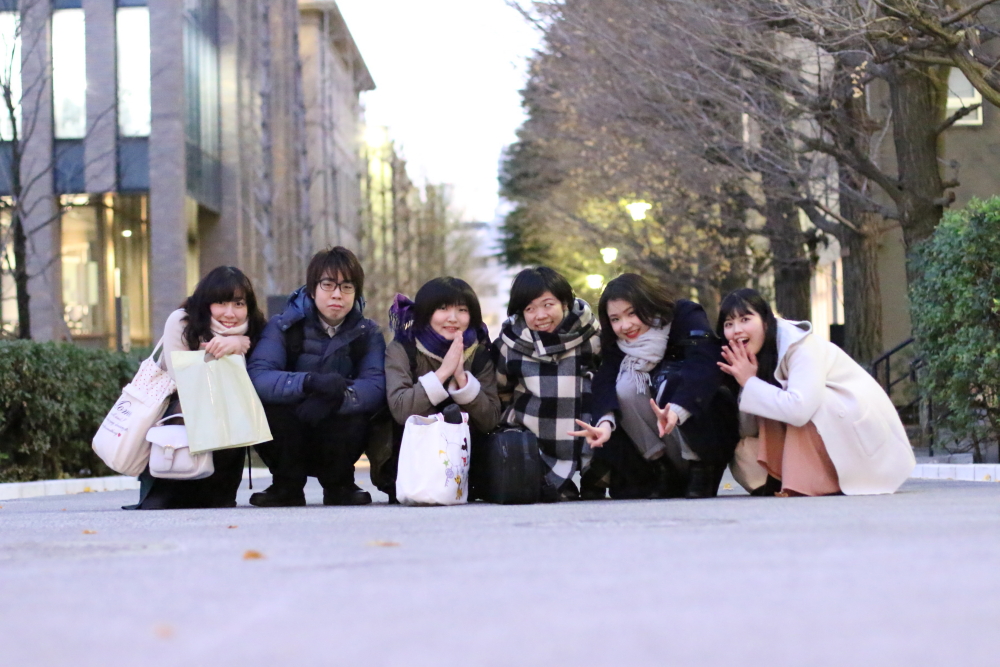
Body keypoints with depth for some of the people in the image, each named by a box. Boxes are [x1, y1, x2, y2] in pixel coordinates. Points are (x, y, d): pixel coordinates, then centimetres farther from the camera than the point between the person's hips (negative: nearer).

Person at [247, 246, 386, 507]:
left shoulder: (367, 333, 0)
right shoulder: (284, 326, -5)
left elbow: (376, 386, -20)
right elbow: (256, 376, -24)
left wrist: (337, 396, -40)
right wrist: (310, 382, -40)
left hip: (336, 444, 1)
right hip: (289, 443, -1)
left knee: (356, 412, -30)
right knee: (268, 405, -30)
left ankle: (339, 485, -3)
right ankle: (287, 487, -7)